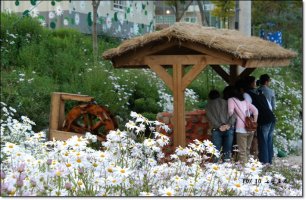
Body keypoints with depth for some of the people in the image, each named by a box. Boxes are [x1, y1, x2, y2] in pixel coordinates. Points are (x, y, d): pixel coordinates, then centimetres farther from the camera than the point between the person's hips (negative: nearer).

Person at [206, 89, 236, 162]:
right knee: (227, 151, 4)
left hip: (217, 130, -1)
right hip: (229, 129, 2)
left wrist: (219, 126, -9)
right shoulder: (226, 102, 17)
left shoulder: (209, 105, 14)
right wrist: (229, 124, -4)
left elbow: (210, 117, -2)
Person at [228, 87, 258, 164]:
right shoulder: (245, 101, 19)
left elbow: (231, 111, -15)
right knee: (247, 151, 17)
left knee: (242, 152, -5)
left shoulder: (231, 100, 2)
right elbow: (255, 110, 16)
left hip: (241, 129, -6)